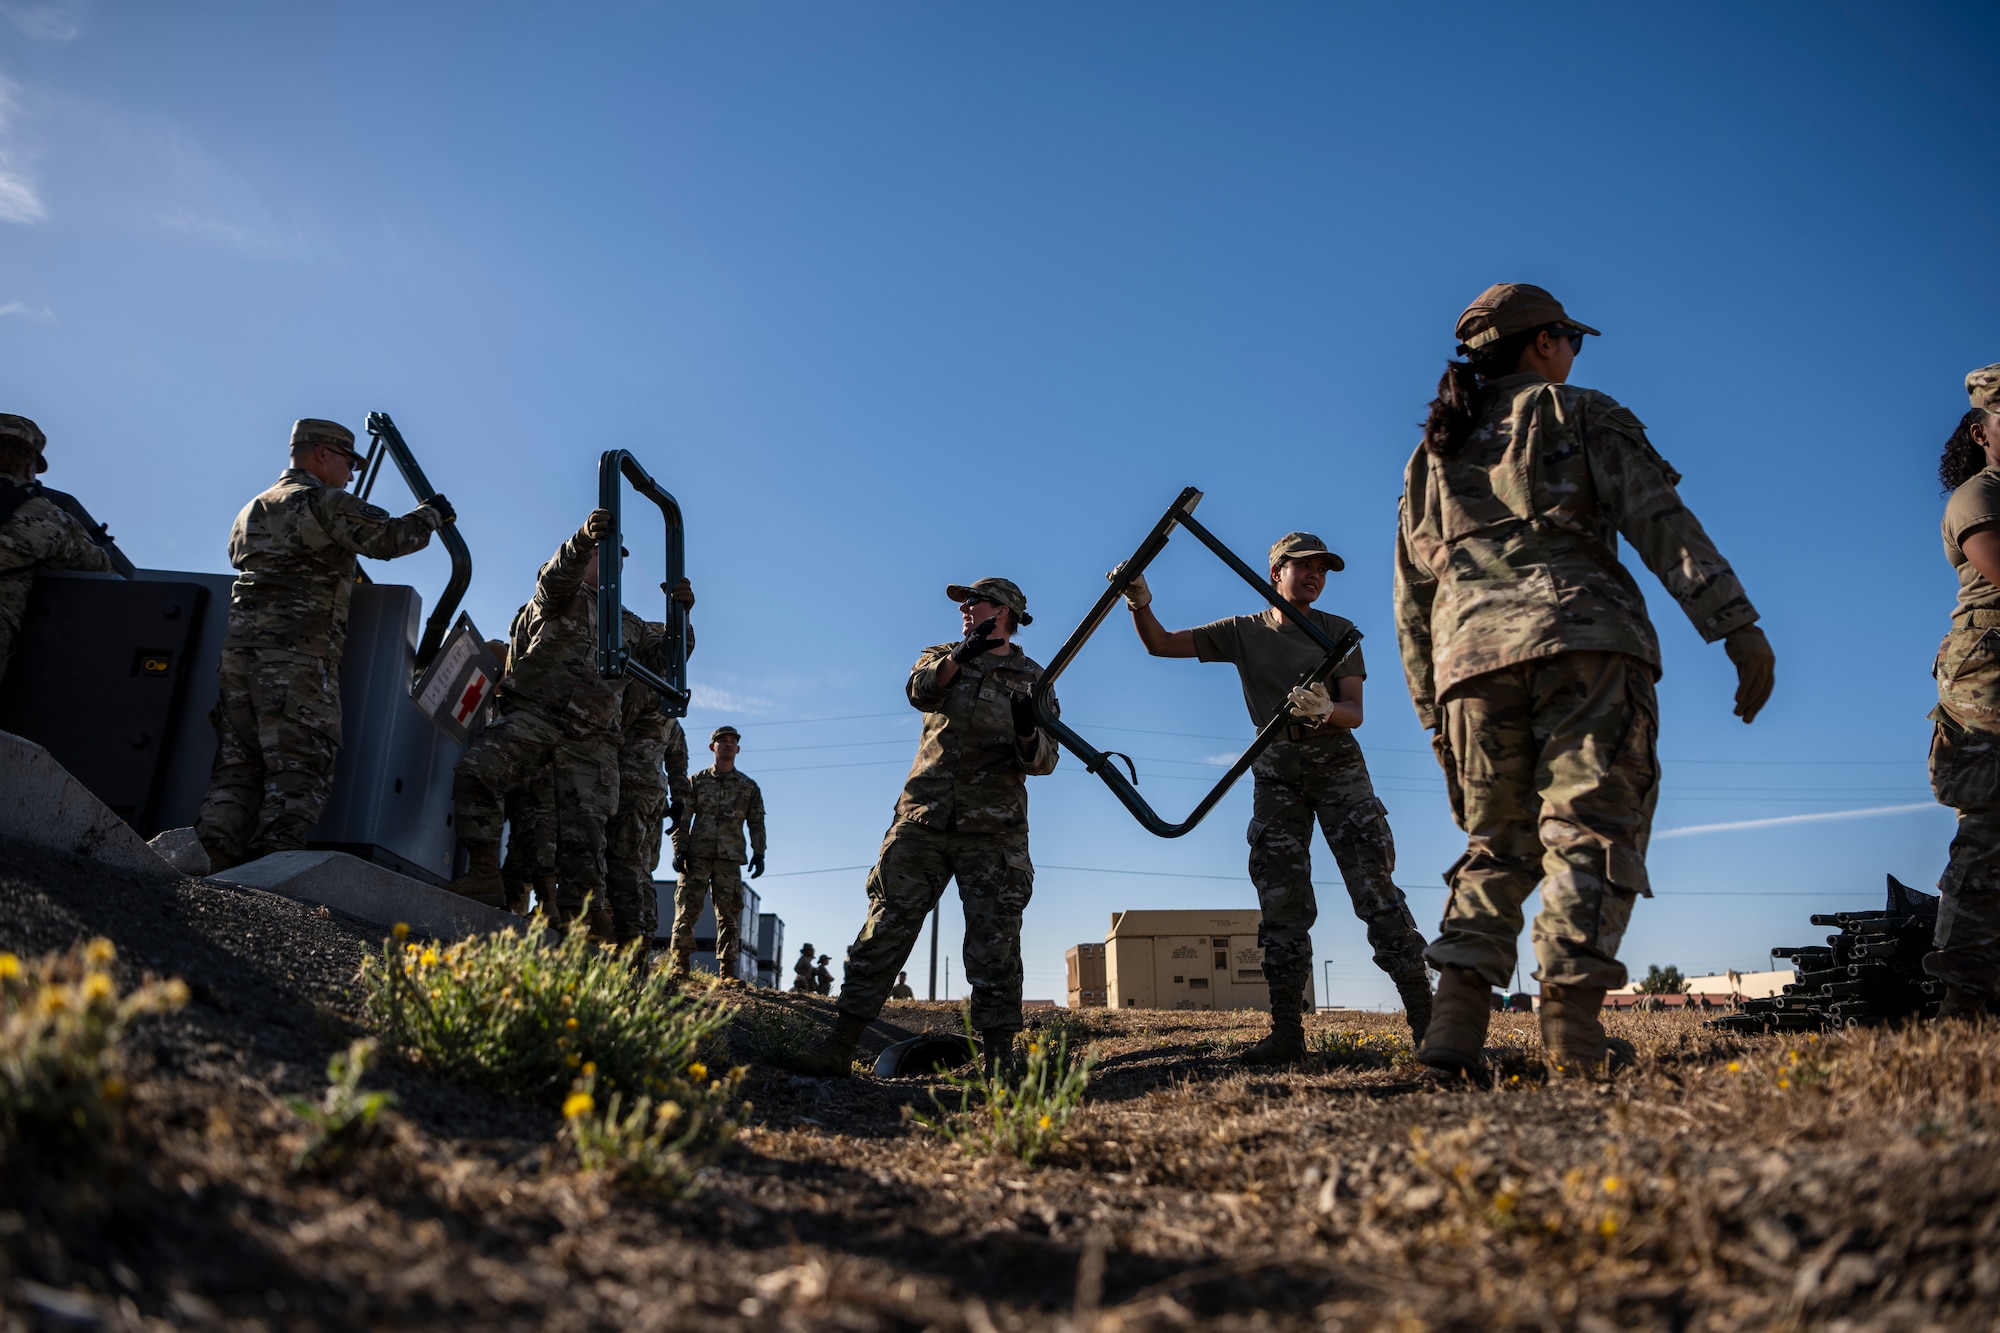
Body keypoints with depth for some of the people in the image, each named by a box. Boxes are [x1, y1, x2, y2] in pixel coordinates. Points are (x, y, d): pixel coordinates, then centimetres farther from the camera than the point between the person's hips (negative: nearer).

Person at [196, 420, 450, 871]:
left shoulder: (252, 511, 26)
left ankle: (210, 863, -6)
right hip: (297, 653, -8)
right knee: (300, 769, -11)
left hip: (239, 646, 8)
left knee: (237, 767, 6)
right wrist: (431, 513, 11)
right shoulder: (325, 502, -1)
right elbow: (391, 538, -8)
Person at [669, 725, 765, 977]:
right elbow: (683, 818, 6)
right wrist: (679, 849, -5)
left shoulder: (749, 787, 15)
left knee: (729, 914, -1)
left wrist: (758, 853, 1)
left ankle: (727, 970, 0)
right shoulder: (697, 781, 11)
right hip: (697, 855, -1)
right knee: (687, 908, -4)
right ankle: (679, 964, 1)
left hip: (730, 858, 1)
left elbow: (756, 823, 11)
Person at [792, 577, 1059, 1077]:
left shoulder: (1032, 678, 11)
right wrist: (960, 656, -23)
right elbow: (920, 692, -8)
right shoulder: (941, 657, 16)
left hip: (993, 831, -1)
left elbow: (1044, 761, 2)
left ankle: (999, 1059, 1)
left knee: (995, 943, -3)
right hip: (923, 820, 1)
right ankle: (839, 1044, -3)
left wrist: (1028, 735, -20)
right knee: (885, 928, -4)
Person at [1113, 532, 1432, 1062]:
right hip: (1276, 773, 1)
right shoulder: (1243, 632, 10)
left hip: (1338, 765, -1)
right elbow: (1160, 643, 8)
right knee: (1282, 902, -2)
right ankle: (1286, 1032, 0)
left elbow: (1355, 712, -3)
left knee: (1376, 886, -11)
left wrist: (1325, 710, -26)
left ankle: (1423, 1014, -9)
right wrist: (1140, 603, -12)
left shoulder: (1338, 631, 6)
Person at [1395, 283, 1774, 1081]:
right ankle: (1572, 1028, -16)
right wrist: (1736, 625, -7)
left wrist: (1433, 715, 22)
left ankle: (1456, 1022, -5)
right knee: (1590, 828, -5)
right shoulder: (1579, 415, 14)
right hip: (1582, 640, -4)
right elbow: (1660, 521, -1)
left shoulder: (1430, 458, 26)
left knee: (1495, 846, 8)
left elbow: (1412, 603, 21)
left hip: (1474, 659, 4)